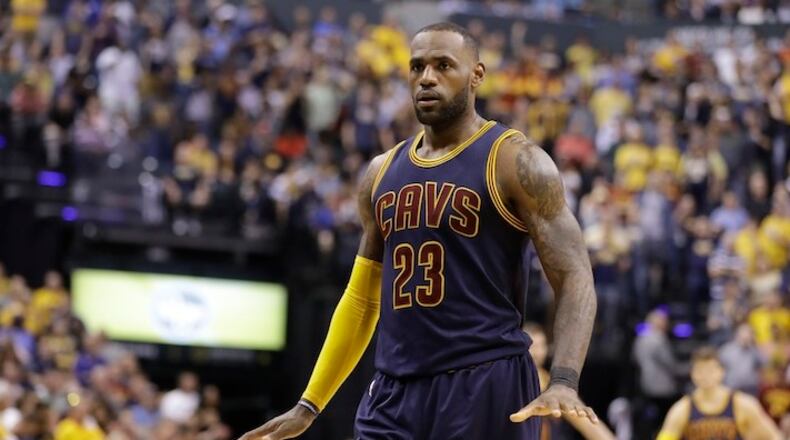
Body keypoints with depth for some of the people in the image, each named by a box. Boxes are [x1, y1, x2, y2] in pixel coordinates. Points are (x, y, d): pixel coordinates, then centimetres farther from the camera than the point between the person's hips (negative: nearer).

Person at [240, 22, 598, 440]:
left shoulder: (514, 161, -4)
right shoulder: (382, 172, 15)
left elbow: (574, 279, -10)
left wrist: (563, 382, -26)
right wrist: (308, 405, 19)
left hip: (486, 388, -5)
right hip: (394, 391, 6)